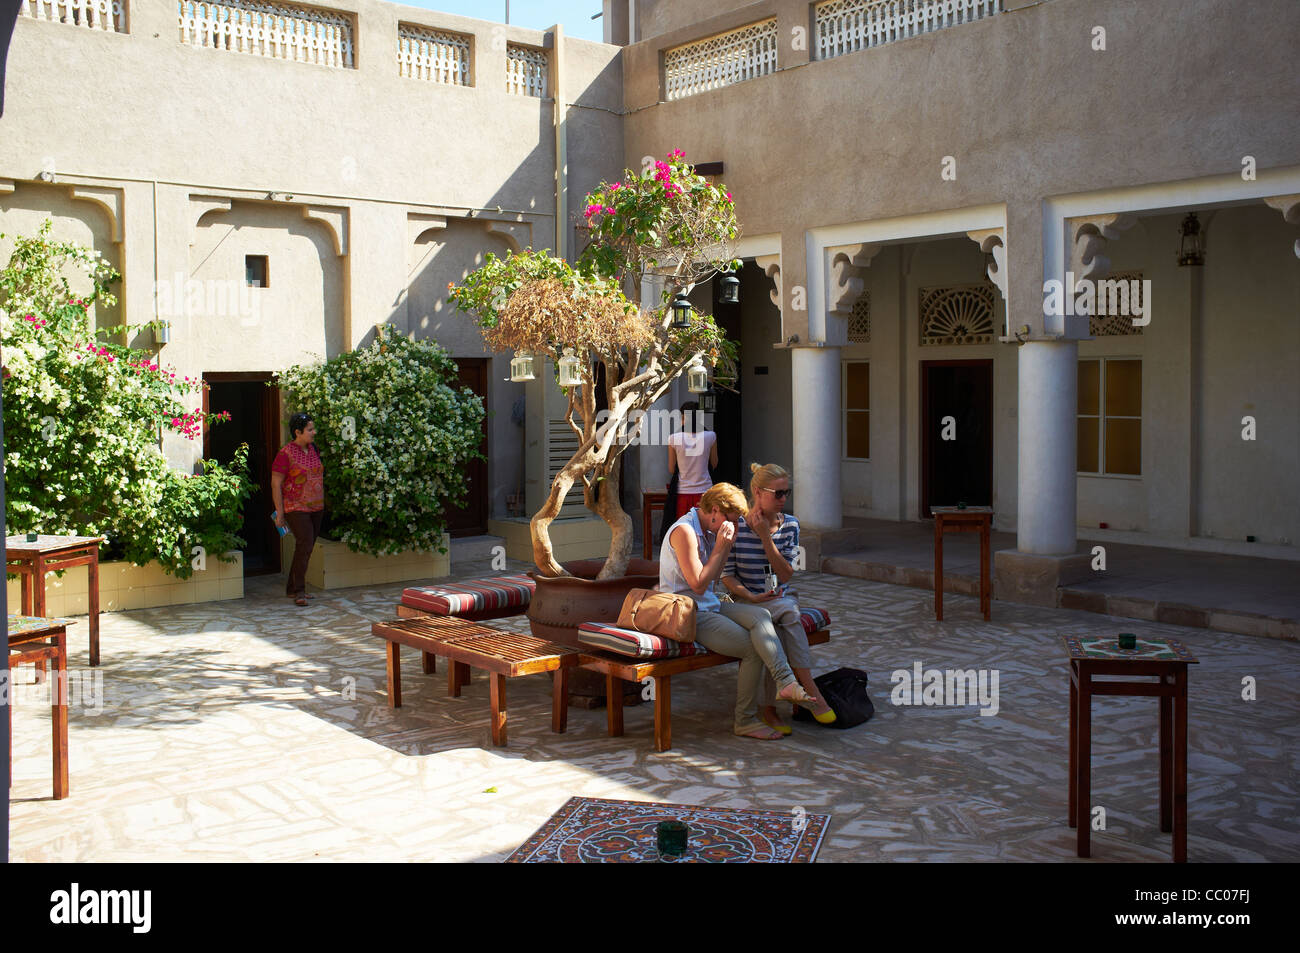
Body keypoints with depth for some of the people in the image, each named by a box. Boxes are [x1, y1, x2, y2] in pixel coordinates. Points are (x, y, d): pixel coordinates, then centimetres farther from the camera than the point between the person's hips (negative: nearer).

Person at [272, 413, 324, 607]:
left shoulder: (313, 449, 10)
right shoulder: (286, 454, -11)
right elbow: (276, 484, -10)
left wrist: (321, 505, 19)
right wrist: (280, 513, -12)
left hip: (316, 508, 7)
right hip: (296, 508, -7)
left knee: (306, 548, 9)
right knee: (305, 545, -17)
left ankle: (292, 589, 20)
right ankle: (299, 591, -9)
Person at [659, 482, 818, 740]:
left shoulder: (708, 530, 14)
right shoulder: (684, 531, -16)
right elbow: (699, 584, -19)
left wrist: (727, 545, 6)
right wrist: (720, 547, -14)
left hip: (709, 605, 9)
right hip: (689, 615, -9)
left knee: (759, 616, -19)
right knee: (754, 649, -17)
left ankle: (786, 683, -29)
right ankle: (745, 720, -8)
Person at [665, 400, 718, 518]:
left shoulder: (674, 439, -7)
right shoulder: (710, 436, -6)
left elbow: (671, 470, 3)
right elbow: (714, 464, 8)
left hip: (683, 492, 0)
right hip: (704, 491, 0)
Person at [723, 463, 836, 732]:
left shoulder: (789, 524, 2)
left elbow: (786, 575, -5)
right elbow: (727, 575, -4)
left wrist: (766, 537, -13)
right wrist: (752, 597, -21)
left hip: (781, 598, 3)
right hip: (746, 601, -3)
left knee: (779, 631, -31)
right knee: (788, 610, -32)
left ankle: (770, 708, -27)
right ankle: (811, 691, -30)